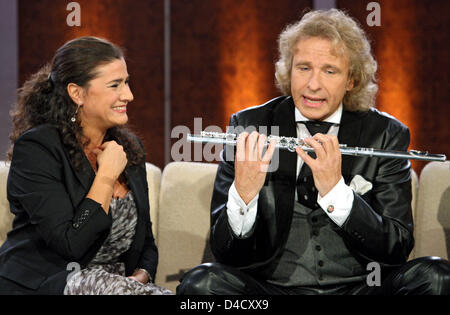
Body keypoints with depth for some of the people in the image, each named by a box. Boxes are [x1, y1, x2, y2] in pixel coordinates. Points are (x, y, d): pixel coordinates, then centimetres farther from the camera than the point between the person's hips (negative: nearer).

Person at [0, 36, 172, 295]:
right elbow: (71, 244, -19)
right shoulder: (36, 148, -10)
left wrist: (141, 276, -4)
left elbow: (145, 240, 17)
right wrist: (107, 176, -13)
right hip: (43, 285, -6)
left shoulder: (130, 147, 12)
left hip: (114, 282, 6)